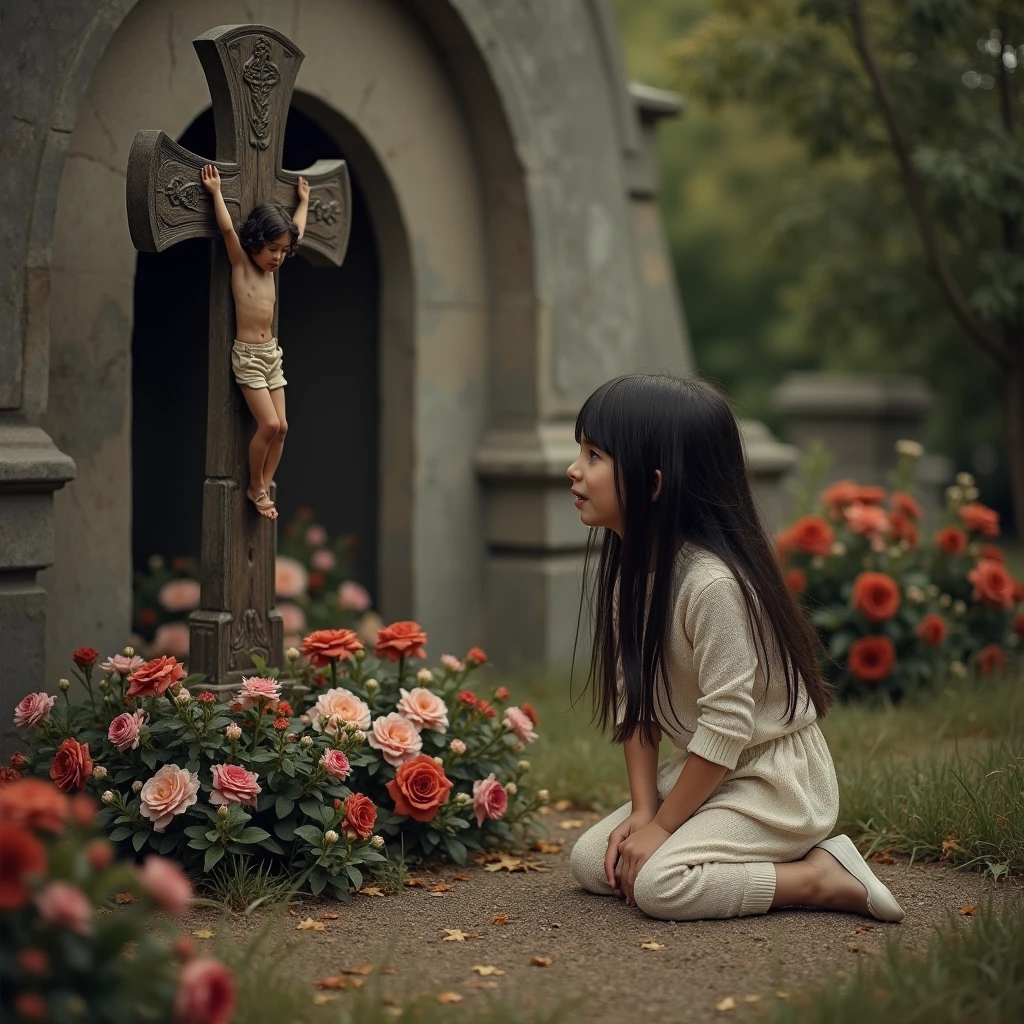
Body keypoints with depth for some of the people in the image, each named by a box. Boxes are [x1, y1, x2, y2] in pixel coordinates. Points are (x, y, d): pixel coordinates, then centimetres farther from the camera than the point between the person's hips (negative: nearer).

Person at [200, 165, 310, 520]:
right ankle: (255, 486, 4)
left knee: (281, 427, 1)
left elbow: (297, 230, 23)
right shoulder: (241, 263, -7)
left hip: (271, 353, 7)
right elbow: (227, 228, -21)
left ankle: (263, 489, 10)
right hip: (247, 355, -7)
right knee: (268, 424, -13)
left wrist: (303, 199, 31)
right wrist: (216, 191, -17)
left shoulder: (271, 268, 9)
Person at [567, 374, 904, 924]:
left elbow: (726, 726, -25)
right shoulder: (625, 571, 1)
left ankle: (821, 878, -8)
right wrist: (643, 810, -7)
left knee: (658, 884, -24)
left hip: (774, 779, -9)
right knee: (590, 861, 1)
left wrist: (661, 825, -17)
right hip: (708, 770, 9)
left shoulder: (712, 583, -26)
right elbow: (634, 704, 3)